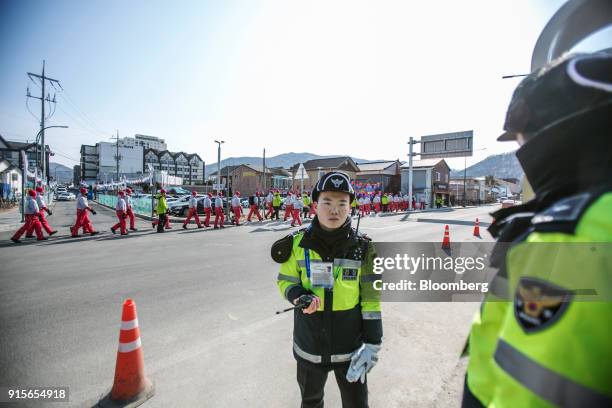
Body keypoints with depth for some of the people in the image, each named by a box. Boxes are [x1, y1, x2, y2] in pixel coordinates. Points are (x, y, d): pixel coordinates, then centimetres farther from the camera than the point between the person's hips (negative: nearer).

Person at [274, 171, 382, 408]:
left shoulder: (362, 247, -12)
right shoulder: (299, 243, -13)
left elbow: (371, 298, -6)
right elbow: (285, 281, -2)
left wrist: (372, 343, -8)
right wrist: (300, 297, -21)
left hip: (350, 347, -1)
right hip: (309, 345, 2)